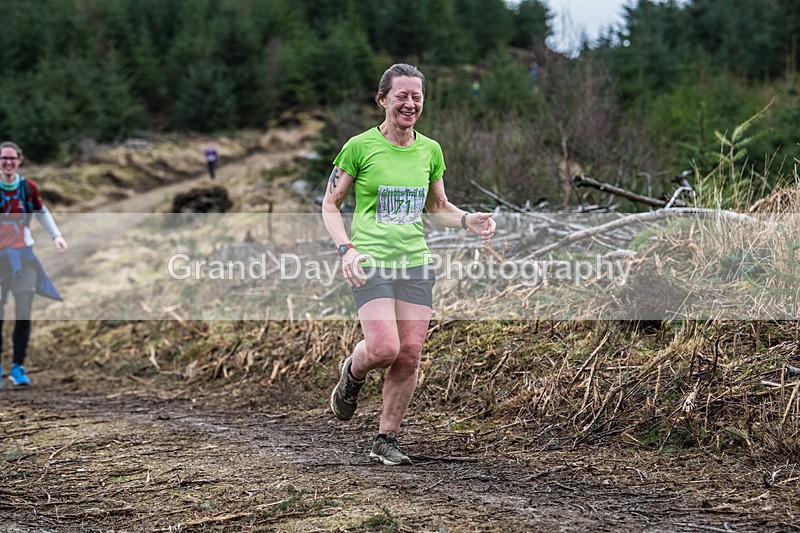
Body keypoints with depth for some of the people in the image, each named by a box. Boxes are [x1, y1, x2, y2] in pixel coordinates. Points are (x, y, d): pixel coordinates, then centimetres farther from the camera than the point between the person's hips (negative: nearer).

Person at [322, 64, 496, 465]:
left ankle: (385, 441, 13)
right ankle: (353, 374, 17)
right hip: (370, 261, -4)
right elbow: (330, 204, 2)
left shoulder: (430, 150, 9)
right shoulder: (360, 146, -4)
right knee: (384, 349, -19)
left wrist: (468, 221, 0)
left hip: (415, 262, 4)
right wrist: (346, 248, -13)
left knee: (409, 357, -2)